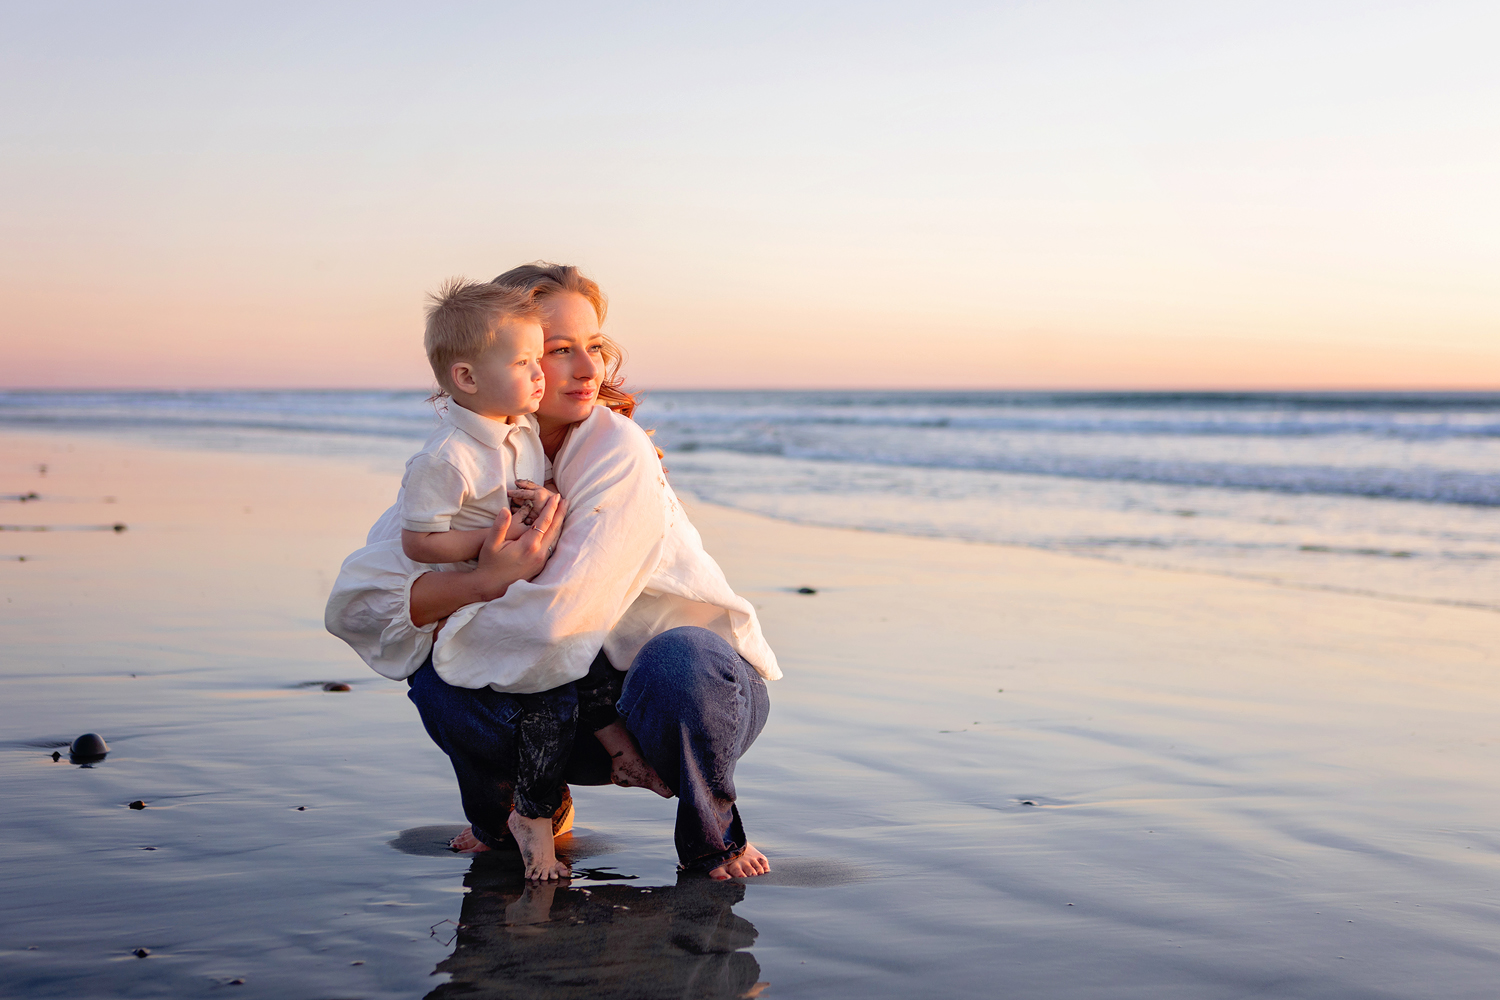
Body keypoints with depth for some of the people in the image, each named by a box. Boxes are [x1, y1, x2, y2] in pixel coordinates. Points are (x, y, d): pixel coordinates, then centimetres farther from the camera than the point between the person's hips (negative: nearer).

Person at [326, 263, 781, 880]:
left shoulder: (619, 451, -21)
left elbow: (562, 618, -28)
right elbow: (353, 603, -15)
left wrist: (443, 624, -13)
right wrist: (489, 582, -30)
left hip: (697, 674, -4)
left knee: (676, 665, -38)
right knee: (436, 679, -19)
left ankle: (712, 834, -8)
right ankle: (504, 817, 12)